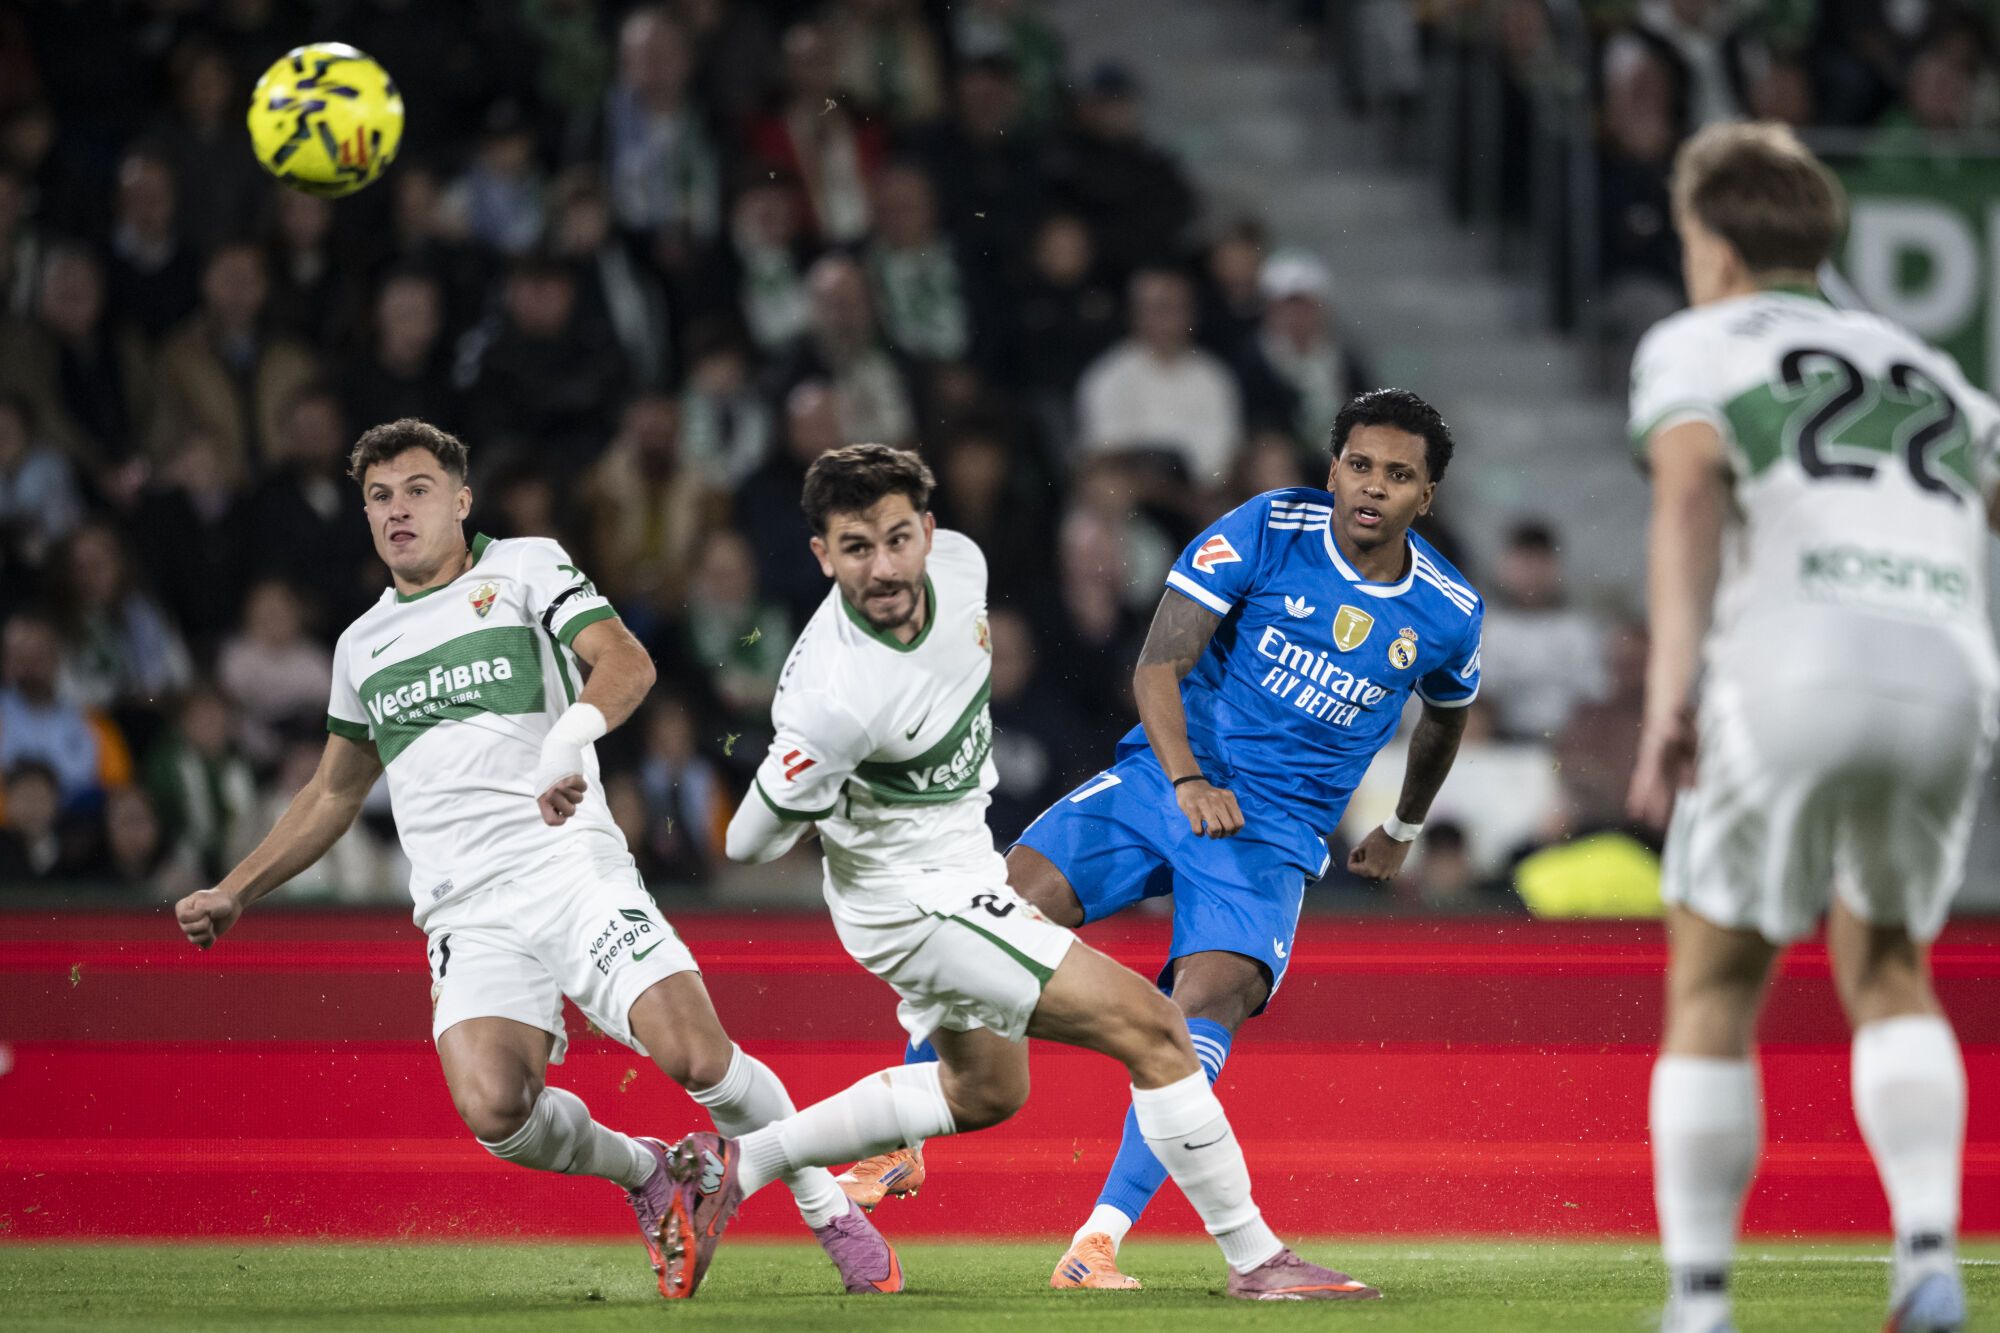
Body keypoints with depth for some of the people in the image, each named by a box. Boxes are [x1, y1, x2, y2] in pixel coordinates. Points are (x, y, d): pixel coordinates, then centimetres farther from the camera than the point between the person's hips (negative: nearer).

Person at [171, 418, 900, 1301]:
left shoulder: (525, 567, 9)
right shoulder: (363, 646, 22)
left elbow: (626, 662, -7)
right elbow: (333, 794, 35)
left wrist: (573, 735, -28)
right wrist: (233, 893, 30)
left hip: (571, 869, -3)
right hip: (467, 918, 3)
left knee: (694, 1053, -23)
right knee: (491, 1109, -25)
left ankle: (829, 1212, 2)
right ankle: (641, 1172, 6)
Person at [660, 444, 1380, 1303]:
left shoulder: (956, 564, -13)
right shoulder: (833, 700, -35)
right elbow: (749, 844, -22)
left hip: (959, 858, 9)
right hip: (916, 899, -9)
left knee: (986, 1090, 27)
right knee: (1152, 1031, -12)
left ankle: (731, 1165, 29)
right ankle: (1256, 1261, -3)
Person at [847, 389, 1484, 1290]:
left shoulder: (1450, 615, 3)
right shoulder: (1267, 530, -6)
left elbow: (1444, 716, 27)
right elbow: (1159, 665, -7)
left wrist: (1403, 830, 37)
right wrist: (1188, 782, -21)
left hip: (1273, 837, 0)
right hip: (1166, 778, 0)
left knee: (1211, 1000, -25)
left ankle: (1096, 1246, -30)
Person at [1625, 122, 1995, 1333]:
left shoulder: (1696, 345, 16)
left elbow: (1692, 484, -4)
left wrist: (1669, 688, -13)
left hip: (1795, 658, -4)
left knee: (1714, 993, 11)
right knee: (1889, 977, 22)